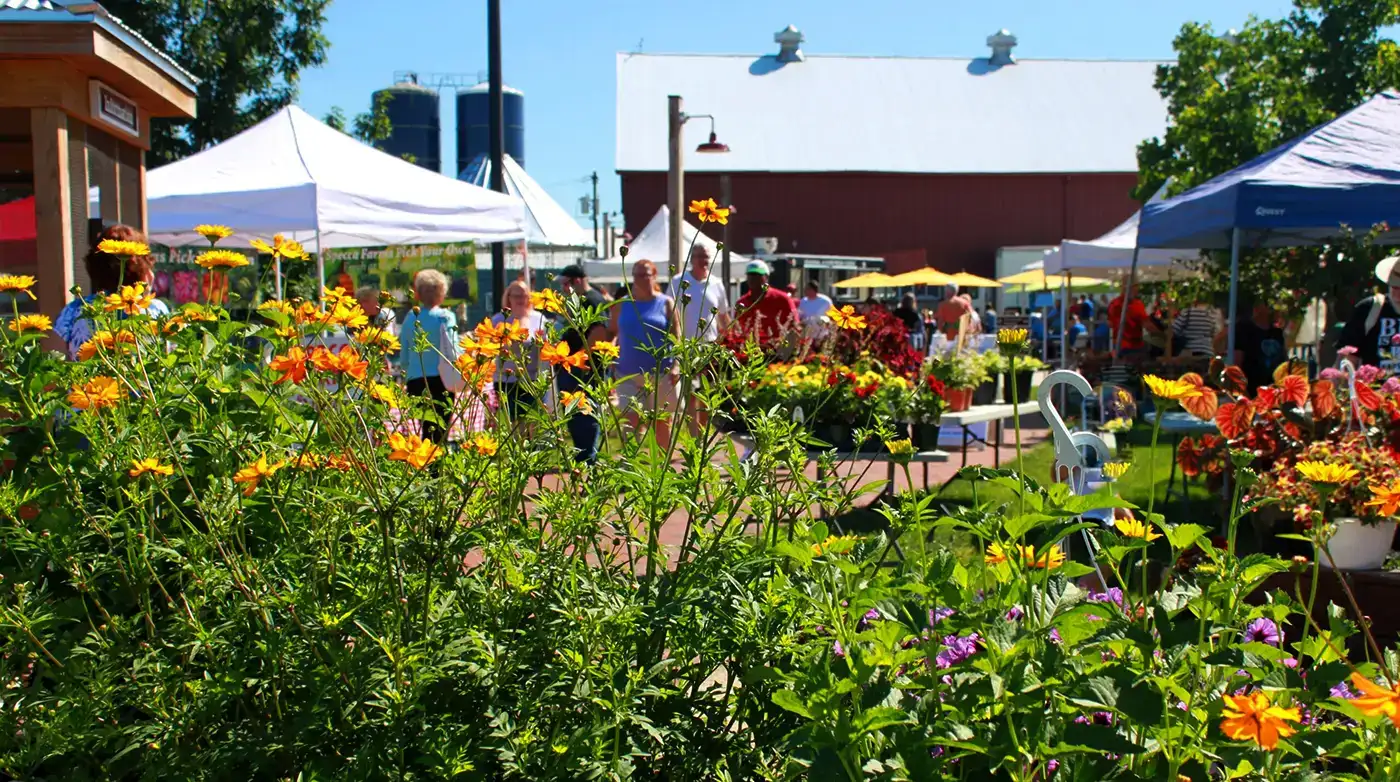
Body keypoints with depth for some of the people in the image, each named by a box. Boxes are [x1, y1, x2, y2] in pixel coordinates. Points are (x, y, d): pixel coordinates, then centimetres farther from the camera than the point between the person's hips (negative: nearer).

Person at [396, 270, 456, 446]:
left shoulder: (410, 318, 8)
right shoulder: (445, 317, -5)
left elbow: (403, 359, 11)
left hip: (415, 382, 4)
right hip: (440, 380, -4)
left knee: (427, 430, 14)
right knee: (439, 433, -2)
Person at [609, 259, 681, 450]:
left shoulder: (666, 303, 2)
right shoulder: (622, 305, 8)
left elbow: (676, 338, -2)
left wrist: (676, 365, -14)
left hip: (660, 373, -1)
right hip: (628, 374, 1)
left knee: (661, 421, 9)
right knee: (632, 420, -4)